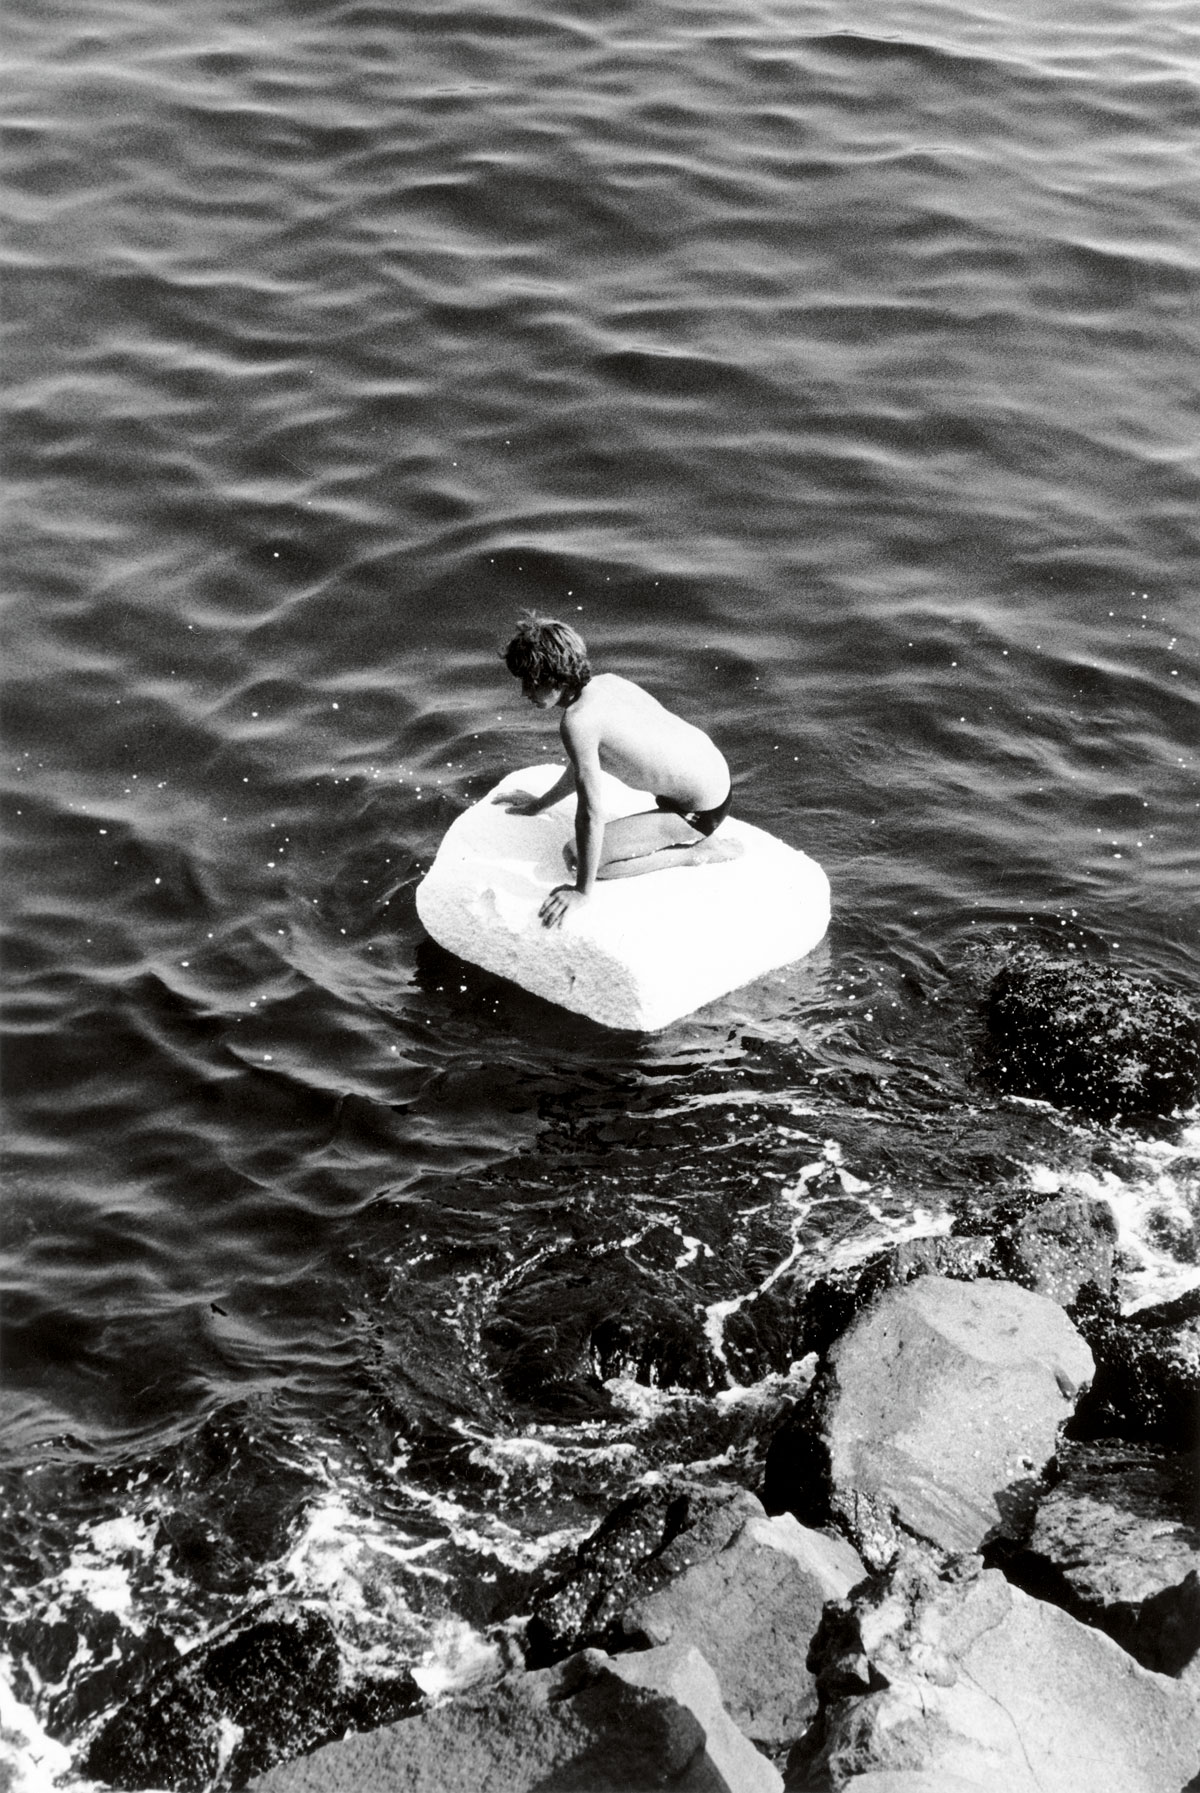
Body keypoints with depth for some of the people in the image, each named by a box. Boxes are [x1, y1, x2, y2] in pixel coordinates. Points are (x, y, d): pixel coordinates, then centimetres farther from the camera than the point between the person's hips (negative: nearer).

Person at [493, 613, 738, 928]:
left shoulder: (577, 722, -27)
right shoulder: (607, 681, 0)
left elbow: (591, 812, -25)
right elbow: (584, 765, 17)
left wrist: (583, 891, -19)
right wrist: (540, 804, 28)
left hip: (700, 810, -9)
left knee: (575, 857, -12)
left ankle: (696, 853, -4)